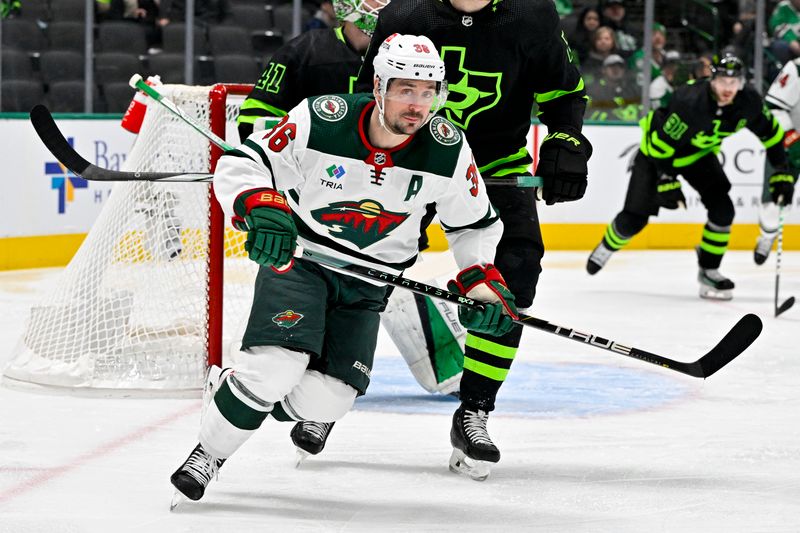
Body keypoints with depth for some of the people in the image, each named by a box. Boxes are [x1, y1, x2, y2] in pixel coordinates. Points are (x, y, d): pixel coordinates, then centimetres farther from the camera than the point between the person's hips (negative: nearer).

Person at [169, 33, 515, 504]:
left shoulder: (449, 151, -12)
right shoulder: (321, 120, -20)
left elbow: (474, 225, 6)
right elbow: (239, 165, -13)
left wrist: (485, 282, -6)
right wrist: (260, 208, -32)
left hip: (367, 283, 3)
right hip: (297, 254, -3)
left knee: (326, 399, -12)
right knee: (277, 366, -25)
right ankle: (207, 455, -4)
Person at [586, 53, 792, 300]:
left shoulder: (749, 102, -22)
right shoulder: (690, 102, -39)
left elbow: (770, 131, -4)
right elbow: (662, 143, -30)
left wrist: (781, 172, -6)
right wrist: (667, 181, -28)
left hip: (699, 153, 5)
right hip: (655, 149, -5)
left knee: (722, 210, -13)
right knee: (634, 218, -3)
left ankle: (708, 271, 3)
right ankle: (606, 247, 30)